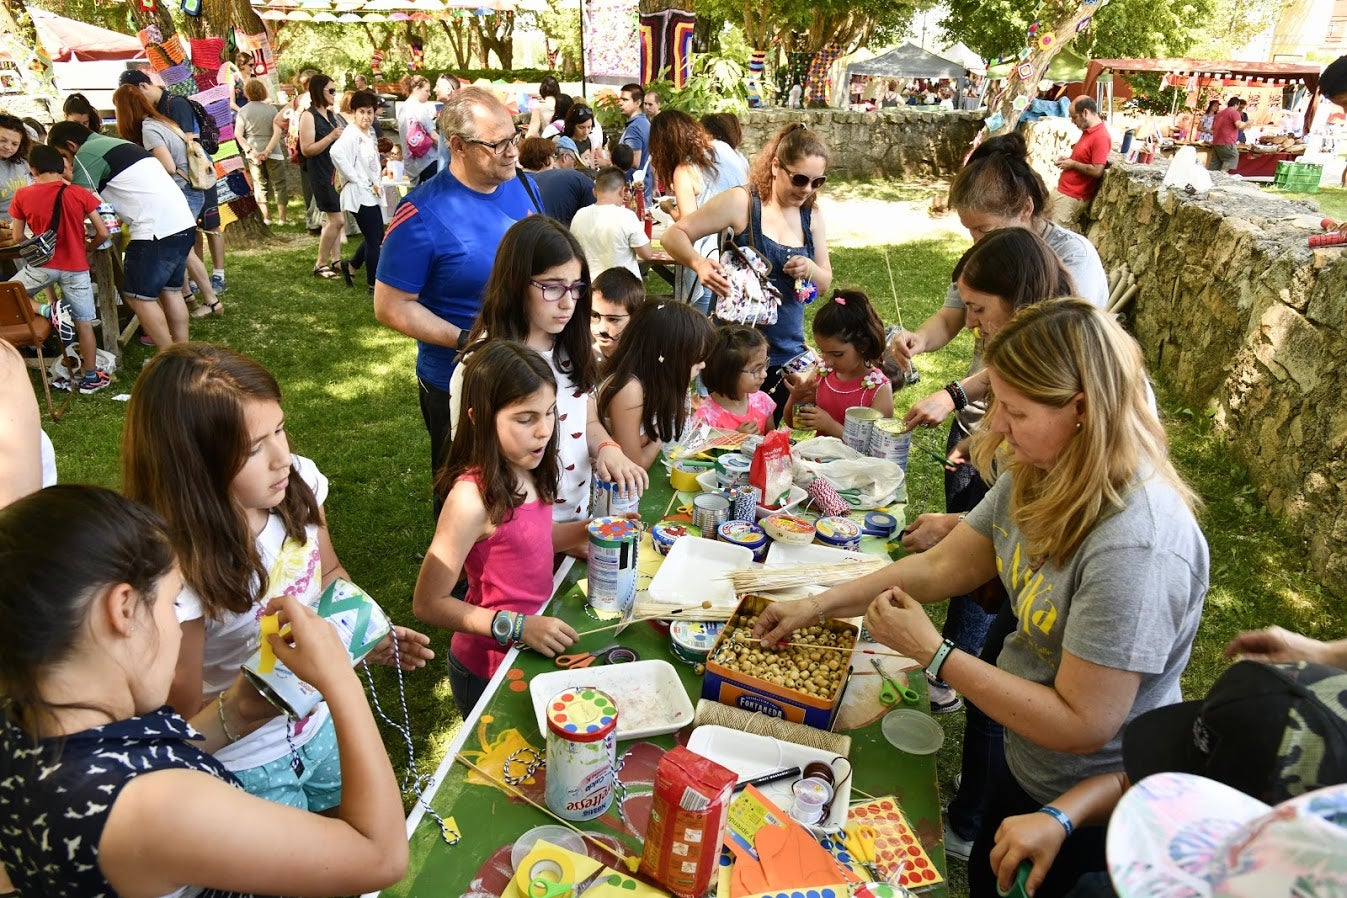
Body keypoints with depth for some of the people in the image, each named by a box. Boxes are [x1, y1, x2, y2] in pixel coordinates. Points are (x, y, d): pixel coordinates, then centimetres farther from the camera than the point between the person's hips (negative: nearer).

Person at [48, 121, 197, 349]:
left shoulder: (86, 154, 0)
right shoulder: (117, 145, 26)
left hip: (156, 230, -9)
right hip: (184, 223, 9)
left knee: (137, 296, 2)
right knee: (170, 291, 16)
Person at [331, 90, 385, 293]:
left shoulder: (370, 132, 12)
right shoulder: (351, 134, -17)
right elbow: (336, 152, -33)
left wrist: (376, 183, 8)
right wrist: (357, 180, -25)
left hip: (372, 194, 9)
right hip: (359, 194, -9)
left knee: (378, 236, 18)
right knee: (373, 240, -2)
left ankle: (350, 265, 36)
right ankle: (374, 284, 10)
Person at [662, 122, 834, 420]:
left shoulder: (811, 216, 6)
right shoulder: (741, 202, -11)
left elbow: (825, 283, 12)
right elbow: (674, 236, -11)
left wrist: (810, 269, -11)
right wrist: (698, 263, -31)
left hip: (787, 352, 5)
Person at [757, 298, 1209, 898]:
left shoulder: (1135, 547, -36)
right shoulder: (1038, 474, -10)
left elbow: (1081, 725, -31)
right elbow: (942, 565, -1)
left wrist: (933, 654, -26)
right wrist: (817, 607, -3)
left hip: (1088, 811, -7)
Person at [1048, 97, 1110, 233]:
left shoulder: (1100, 137, -20)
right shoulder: (1088, 131, 11)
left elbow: (1096, 171, -25)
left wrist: (1072, 164, -14)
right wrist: (1068, 158, 7)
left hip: (1072, 197, -10)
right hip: (1061, 190, 10)